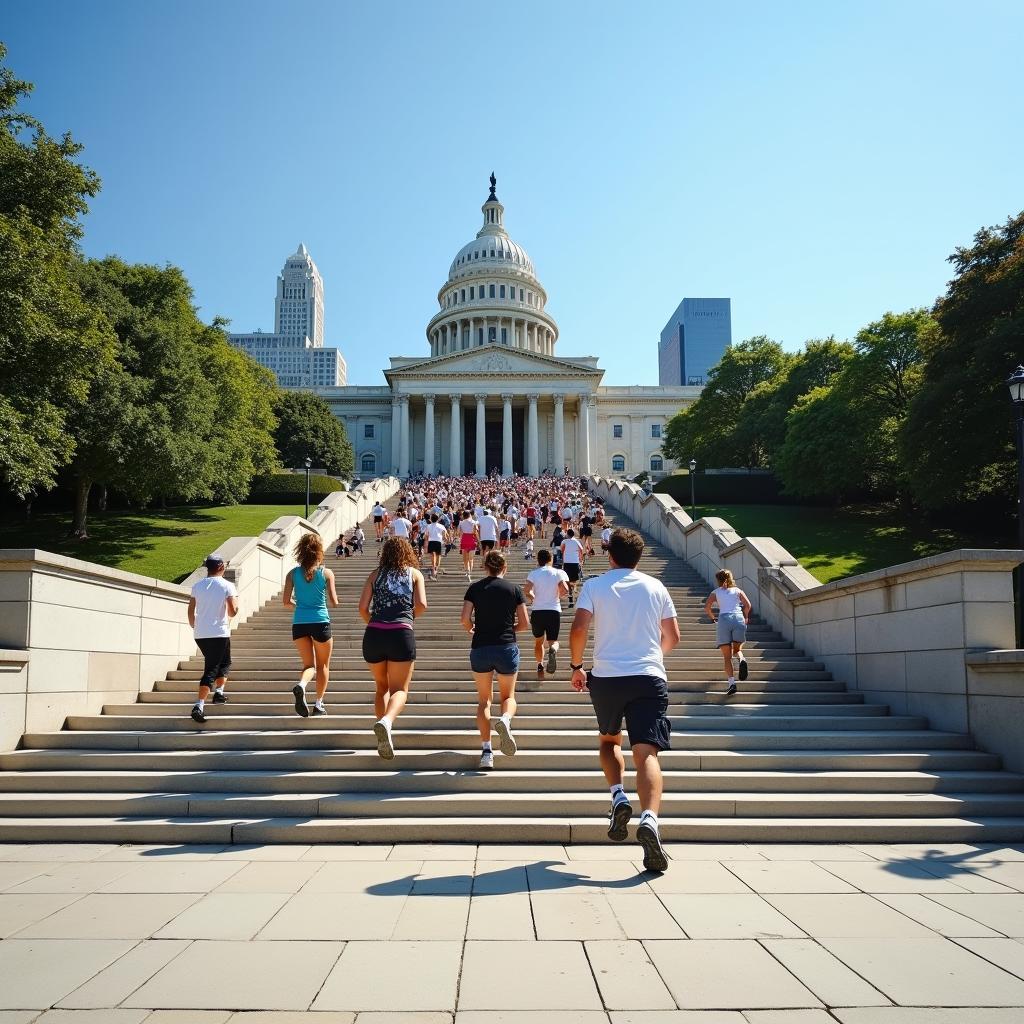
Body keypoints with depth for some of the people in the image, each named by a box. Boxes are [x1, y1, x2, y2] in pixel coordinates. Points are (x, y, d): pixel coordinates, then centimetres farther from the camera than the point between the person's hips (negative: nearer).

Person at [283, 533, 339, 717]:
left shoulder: (293, 573, 1)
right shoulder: (326, 573, -4)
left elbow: (286, 602, -1)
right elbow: (334, 602, -6)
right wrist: (335, 600, 17)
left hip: (299, 624, 2)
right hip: (320, 622, -2)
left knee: (309, 664, 14)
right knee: (323, 665, 16)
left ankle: (301, 685, -17)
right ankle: (319, 704, 15)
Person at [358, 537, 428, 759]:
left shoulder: (375, 574, 16)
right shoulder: (414, 573, 13)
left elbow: (363, 607, 6)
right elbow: (421, 605, 0)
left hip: (373, 634, 2)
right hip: (401, 635, -2)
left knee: (382, 687, 20)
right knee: (400, 689, -1)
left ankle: (383, 737, 11)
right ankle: (386, 722, -31)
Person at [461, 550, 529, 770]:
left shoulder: (475, 588, 3)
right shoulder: (515, 589, 3)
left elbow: (465, 619, -5)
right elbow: (524, 624, 1)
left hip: (480, 648, 1)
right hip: (507, 648, 0)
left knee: (483, 700, 13)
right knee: (508, 696, 16)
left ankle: (486, 750, 3)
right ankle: (505, 719, -19)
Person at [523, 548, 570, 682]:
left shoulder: (534, 573, 1)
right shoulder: (558, 573, 2)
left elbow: (526, 590, -12)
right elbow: (565, 590, -10)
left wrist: (533, 598, 7)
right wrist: (558, 596, 11)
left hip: (537, 611, 0)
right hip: (554, 611, 0)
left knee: (538, 642, 20)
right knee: (553, 641, 6)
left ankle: (540, 666, 13)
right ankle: (553, 649, -27)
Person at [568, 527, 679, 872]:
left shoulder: (594, 586, 6)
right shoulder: (656, 587, 11)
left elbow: (578, 629, -7)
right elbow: (672, 637, 14)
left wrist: (576, 666, 8)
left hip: (606, 677, 0)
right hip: (650, 677, 0)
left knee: (609, 739, 25)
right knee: (646, 752, -8)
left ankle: (618, 796, 2)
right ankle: (649, 819, -30)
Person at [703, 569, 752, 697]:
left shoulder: (715, 592, 18)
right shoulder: (737, 590, 21)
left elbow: (706, 607, 4)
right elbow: (747, 605, 7)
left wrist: (712, 619, 19)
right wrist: (745, 618, 22)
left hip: (724, 620, -1)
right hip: (738, 618, 1)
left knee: (727, 656, 0)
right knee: (737, 649, 17)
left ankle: (731, 683, -15)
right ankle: (742, 660, -18)